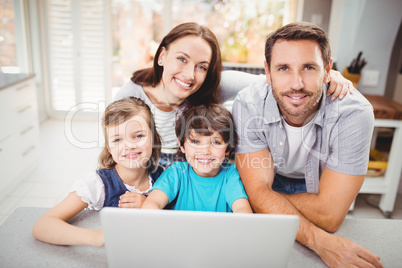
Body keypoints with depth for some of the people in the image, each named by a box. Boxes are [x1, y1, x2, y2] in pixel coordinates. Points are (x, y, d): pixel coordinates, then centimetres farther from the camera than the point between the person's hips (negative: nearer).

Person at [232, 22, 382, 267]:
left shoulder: (354, 113, -30)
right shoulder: (248, 105, -25)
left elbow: (328, 215, -29)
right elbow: (259, 191, -26)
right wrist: (319, 241, -37)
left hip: (319, 189, 1)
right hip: (270, 180, 0)